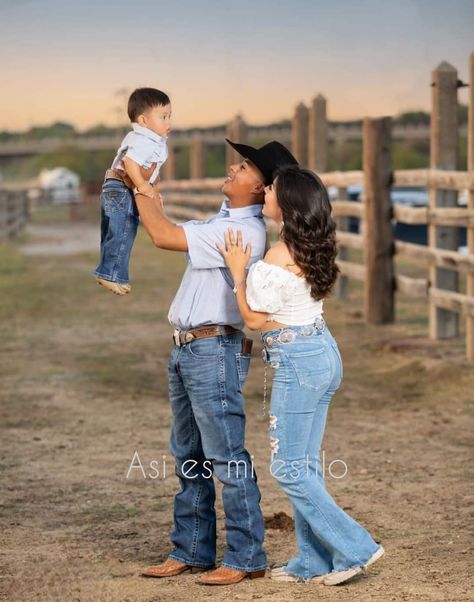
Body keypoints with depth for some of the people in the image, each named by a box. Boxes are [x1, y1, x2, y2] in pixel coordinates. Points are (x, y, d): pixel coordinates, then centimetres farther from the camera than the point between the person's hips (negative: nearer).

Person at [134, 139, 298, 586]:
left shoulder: (244, 231, -18)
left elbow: (164, 236, -19)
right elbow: (172, 232, 21)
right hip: (186, 348, 10)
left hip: (214, 351, -10)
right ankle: (191, 551, 24)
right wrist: (144, 188, 12)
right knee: (188, 457, 15)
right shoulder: (223, 220, 13)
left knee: (227, 457, -6)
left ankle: (246, 558, 0)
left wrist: (140, 187, -6)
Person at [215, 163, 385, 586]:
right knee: (305, 464, 14)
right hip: (324, 352, 9)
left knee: (289, 468, 1)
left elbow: (255, 319, -13)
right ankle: (313, 561, 18)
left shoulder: (279, 258, -22)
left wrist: (238, 271, -6)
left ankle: (354, 547, 2)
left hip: (298, 362, -9)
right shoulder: (314, 248, 5)